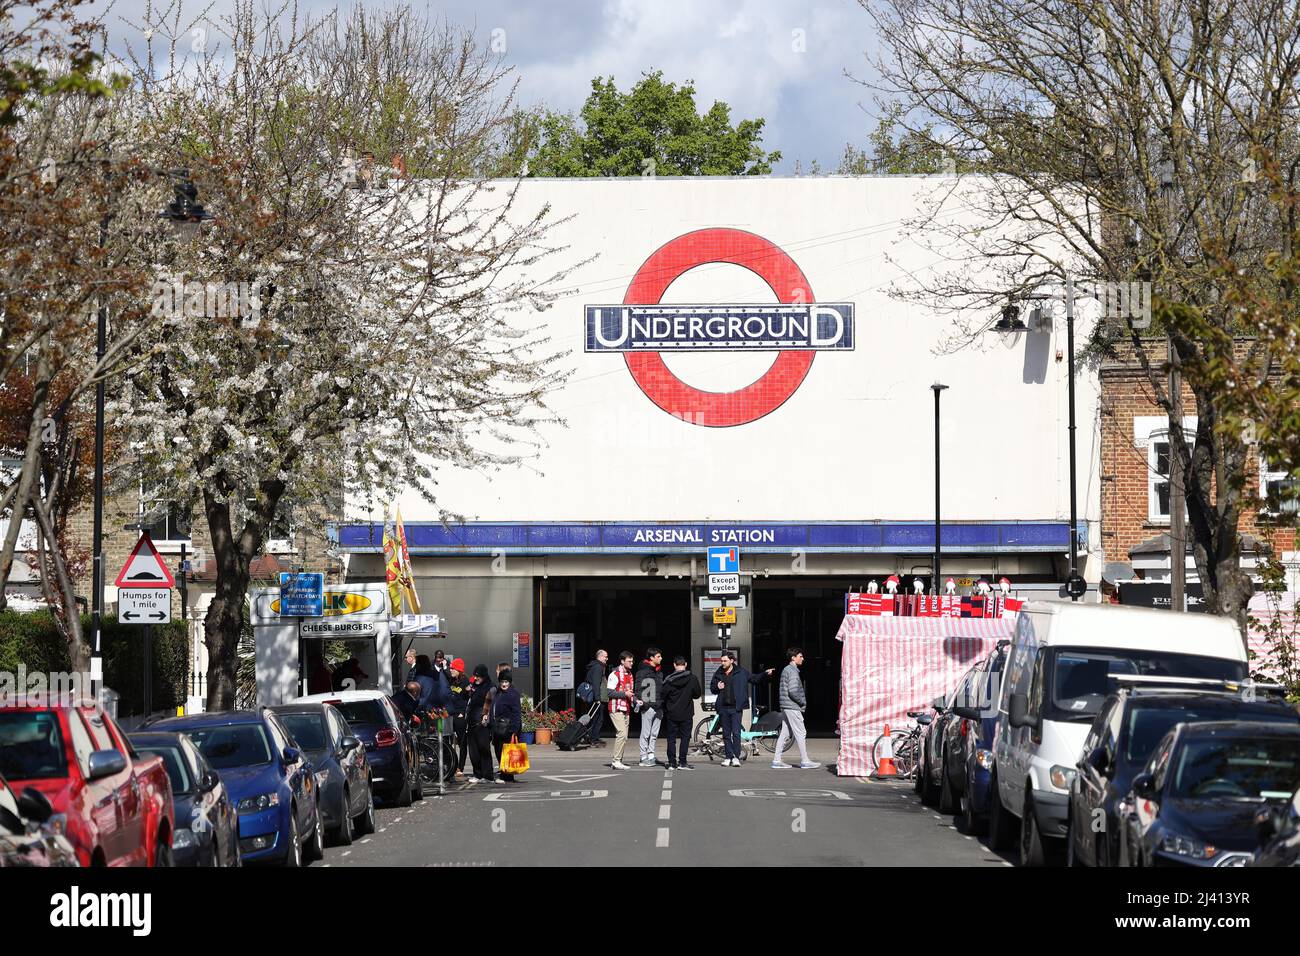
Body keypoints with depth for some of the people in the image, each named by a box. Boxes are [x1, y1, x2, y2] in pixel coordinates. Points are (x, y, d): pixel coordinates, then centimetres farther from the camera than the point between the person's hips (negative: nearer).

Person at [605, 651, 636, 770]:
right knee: (622, 733, -17)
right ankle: (616, 761, -15)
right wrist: (624, 694, -22)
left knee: (622, 736, 7)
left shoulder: (629, 674, 17)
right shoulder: (615, 674, -10)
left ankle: (618, 761, 11)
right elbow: (610, 692, -16)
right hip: (616, 709, -9)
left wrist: (635, 700, 9)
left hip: (626, 709, 9)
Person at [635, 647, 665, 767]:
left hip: (658, 707, 8)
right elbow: (638, 687, -13)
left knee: (654, 734, 9)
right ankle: (644, 757, -1)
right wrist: (639, 700, -25)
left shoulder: (659, 672, 18)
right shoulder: (643, 671, -7)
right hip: (648, 706, -8)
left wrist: (663, 703, 20)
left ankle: (651, 755, 14)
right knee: (646, 733, -4)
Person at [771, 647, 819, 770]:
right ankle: (804, 761, -3)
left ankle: (777, 760, 8)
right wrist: (803, 702, -9)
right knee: (800, 734, -5)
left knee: (784, 734, 9)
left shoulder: (786, 670, 17)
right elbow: (793, 690, -24)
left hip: (785, 707, 10)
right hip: (792, 707, -10)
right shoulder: (793, 671, -13)